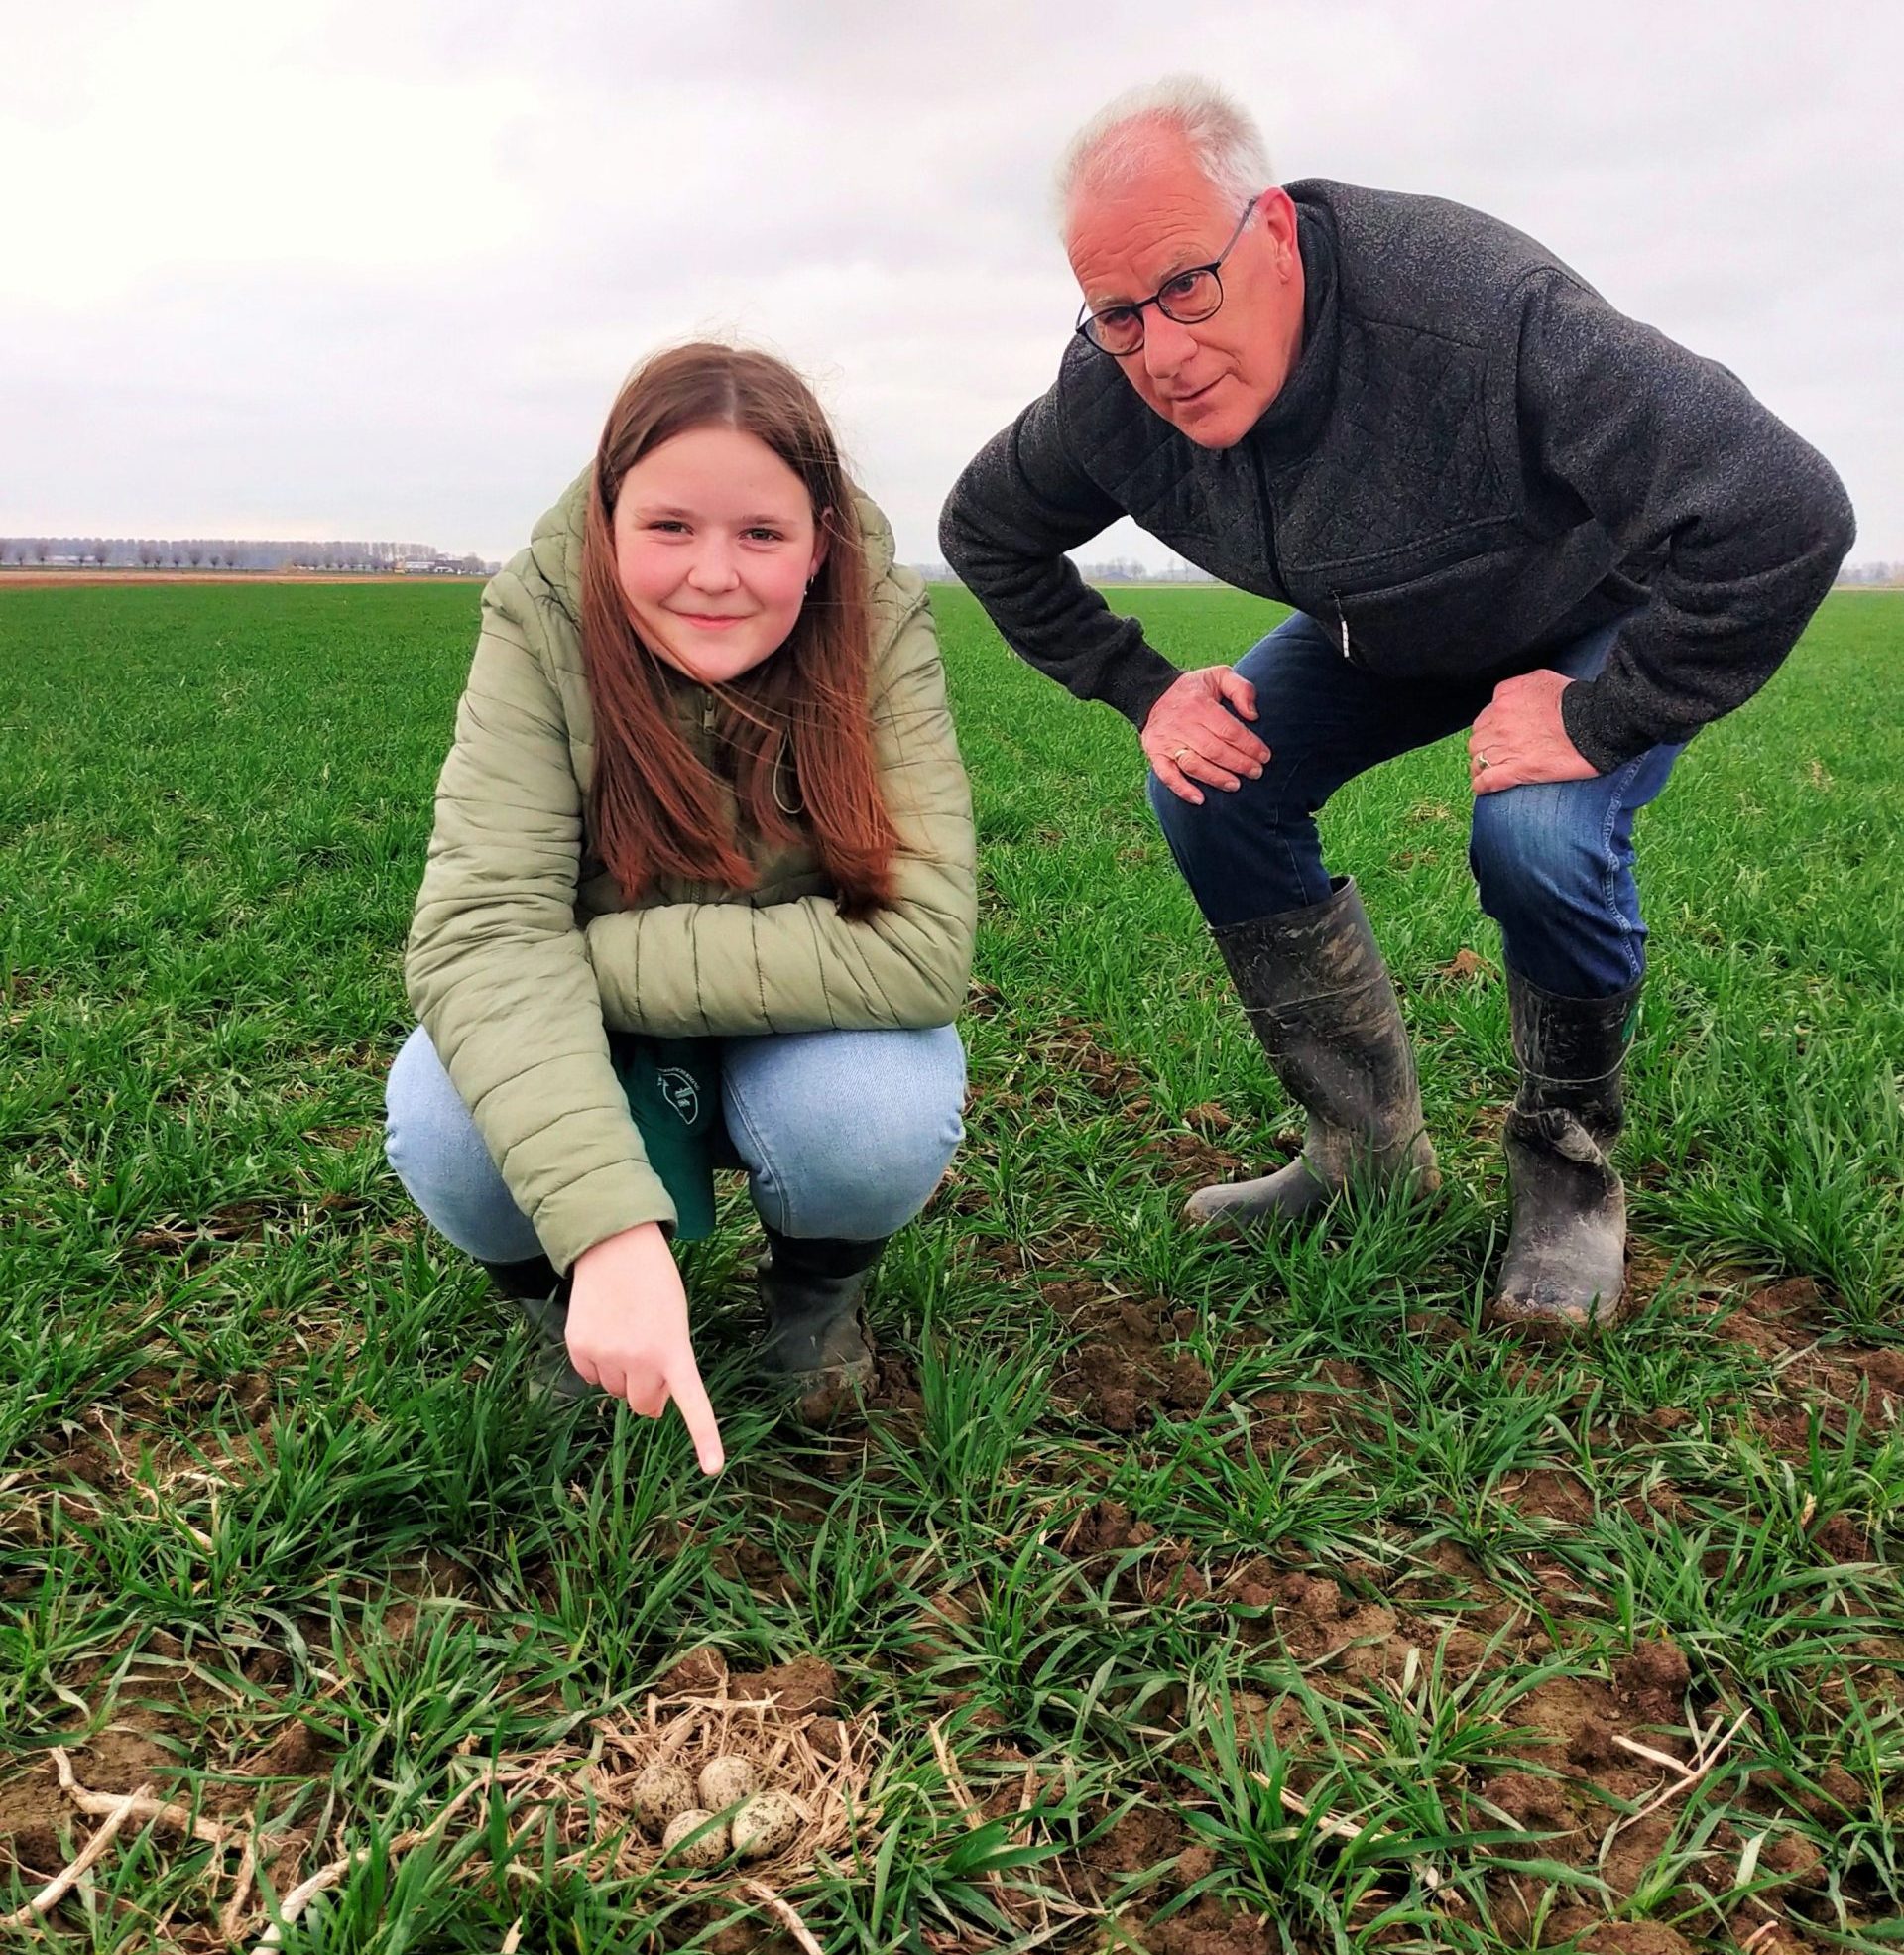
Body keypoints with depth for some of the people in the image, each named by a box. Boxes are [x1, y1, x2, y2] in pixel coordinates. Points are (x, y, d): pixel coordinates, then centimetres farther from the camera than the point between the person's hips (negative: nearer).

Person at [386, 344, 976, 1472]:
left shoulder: (878, 631, -23)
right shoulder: (541, 627, -22)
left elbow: (920, 946, -32)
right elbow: (486, 924, -32)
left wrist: (599, 957, -29)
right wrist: (611, 1228, -45)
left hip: (798, 1039, 0)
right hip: (595, 1055, 1)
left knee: (888, 1116, -32)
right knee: (444, 1122, -29)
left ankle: (819, 1291, 6)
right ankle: (568, 1305, 7)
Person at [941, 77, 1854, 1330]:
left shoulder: (1475, 307, -41)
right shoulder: (1110, 390, -22)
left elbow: (1783, 512, -45)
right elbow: (986, 532, -2)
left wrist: (1601, 721, -34)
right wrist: (1144, 689, -10)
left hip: (1607, 616, -5)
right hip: (1387, 632, 6)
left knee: (1538, 838, -32)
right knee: (1212, 791, -12)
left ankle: (1571, 1172, -2)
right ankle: (1372, 1154, 3)